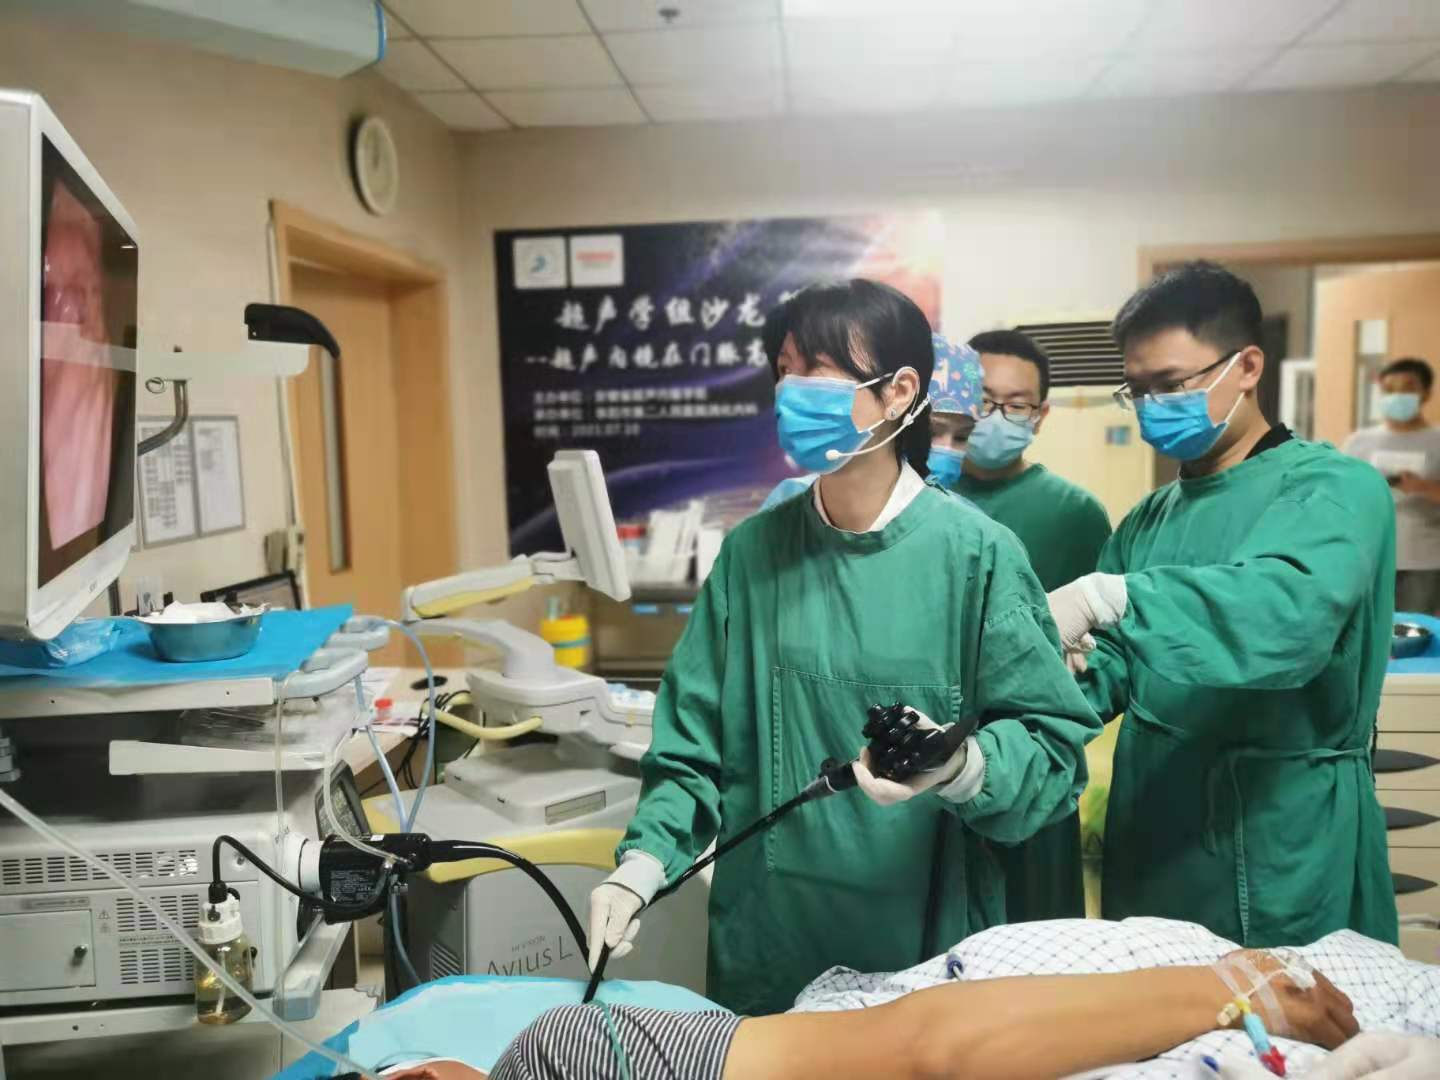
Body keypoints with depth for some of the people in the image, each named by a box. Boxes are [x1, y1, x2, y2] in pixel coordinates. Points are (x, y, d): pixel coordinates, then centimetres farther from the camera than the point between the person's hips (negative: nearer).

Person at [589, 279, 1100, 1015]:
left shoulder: (975, 553, -12)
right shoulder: (752, 550, -1)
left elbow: (1053, 751, -10)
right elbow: (698, 738, 2)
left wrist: (960, 767, -29)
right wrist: (645, 861, -10)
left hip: (925, 947, -3)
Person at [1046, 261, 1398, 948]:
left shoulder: (1333, 488, -10)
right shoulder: (1147, 519, 10)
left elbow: (1288, 610, -31)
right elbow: (1116, 668, 6)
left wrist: (1108, 597, -40)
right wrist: (1068, 674, -16)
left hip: (1282, 844, -6)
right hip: (1151, 841, 6)